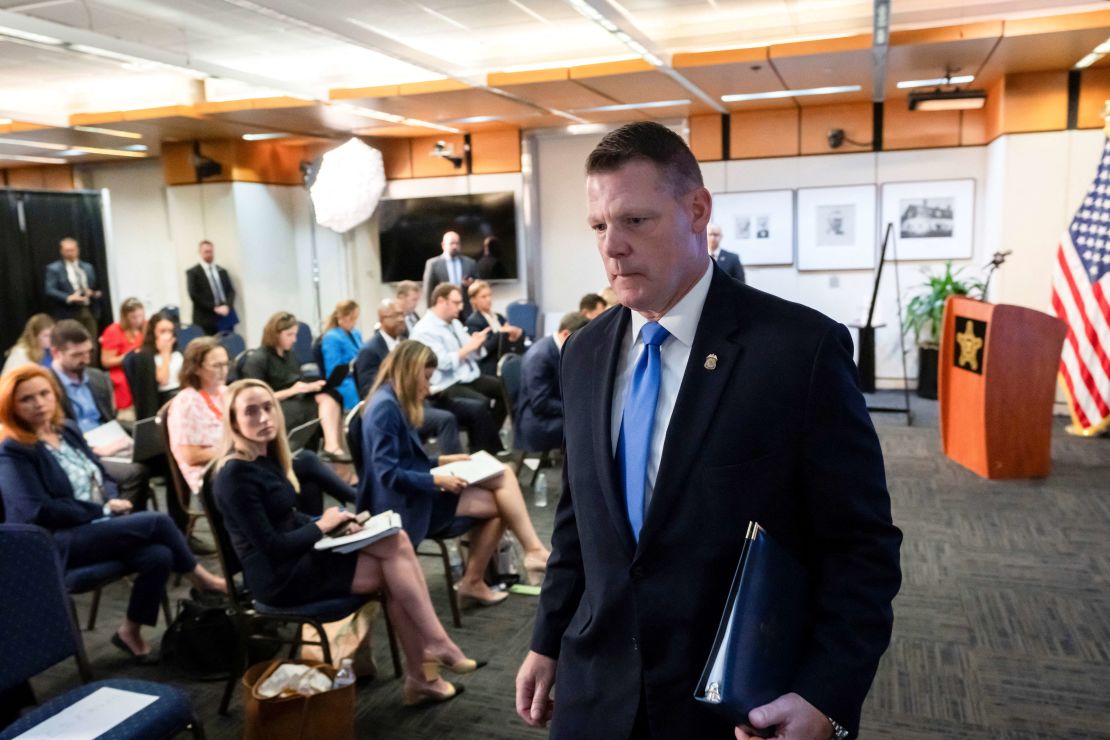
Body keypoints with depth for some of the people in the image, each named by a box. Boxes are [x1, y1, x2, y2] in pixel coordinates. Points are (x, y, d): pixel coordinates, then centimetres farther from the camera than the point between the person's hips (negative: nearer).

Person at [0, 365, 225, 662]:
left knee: (159, 555, -23)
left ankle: (131, 631, -3)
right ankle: (201, 579, -1)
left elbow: (103, 476, 20)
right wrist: (103, 509, -14)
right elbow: (39, 511, -17)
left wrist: (113, 500, -3)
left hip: (101, 525, 7)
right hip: (58, 542, -7)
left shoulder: (68, 430, 14)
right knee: (157, 521, -23)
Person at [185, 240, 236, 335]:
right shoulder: (192, 272, 5)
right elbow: (194, 295, -4)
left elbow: (231, 291, 12)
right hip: (206, 320, -4)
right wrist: (214, 308, -12)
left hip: (226, 317, 4)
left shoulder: (222, 271, 19)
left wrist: (227, 306, -8)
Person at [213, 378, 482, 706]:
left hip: (296, 556, 9)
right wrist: (322, 525, -10)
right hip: (280, 576, -9)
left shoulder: (266, 457, 9)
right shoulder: (236, 475, -20)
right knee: (394, 563, -14)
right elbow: (270, 547, -21)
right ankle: (437, 645, -2)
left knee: (396, 541, -10)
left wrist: (330, 521, -2)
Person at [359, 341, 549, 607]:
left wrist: (441, 461, 9)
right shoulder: (385, 406, -18)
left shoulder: (395, 403, 13)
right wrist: (437, 480, -20)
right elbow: (388, 473, -23)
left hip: (415, 495, 10)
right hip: (407, 504, -10)